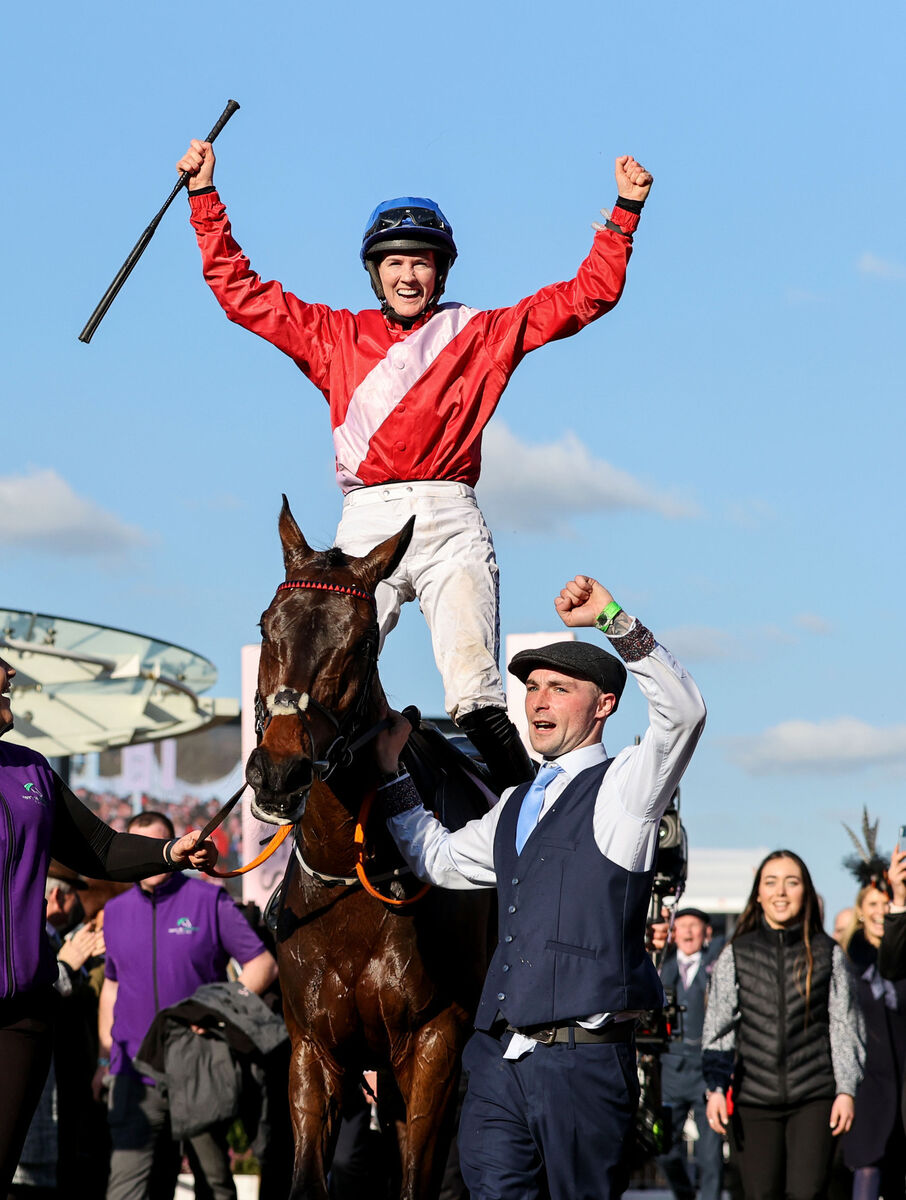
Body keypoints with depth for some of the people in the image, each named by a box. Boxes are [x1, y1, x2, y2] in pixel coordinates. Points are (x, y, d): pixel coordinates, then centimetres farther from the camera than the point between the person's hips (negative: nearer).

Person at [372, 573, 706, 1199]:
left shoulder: (623, 789, 1)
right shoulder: (514, 806, 23)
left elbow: (683, 711, -17)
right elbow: (440, 859, 38)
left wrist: (613, 619, -21)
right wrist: (392, 769, 32)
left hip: (583, 1060, -6)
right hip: (498, 1056, 6)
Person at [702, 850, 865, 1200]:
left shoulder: (827, 954, 7)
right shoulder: (735, 955, 7)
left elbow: (845, 1026, 8)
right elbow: (718, 1028, 7)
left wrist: (846, 1090, 1)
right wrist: (716, 1088, -3)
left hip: (814, 1098, -1)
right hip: (753, 1099, 1)